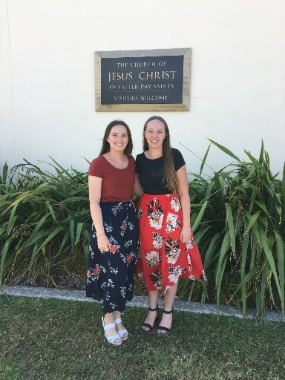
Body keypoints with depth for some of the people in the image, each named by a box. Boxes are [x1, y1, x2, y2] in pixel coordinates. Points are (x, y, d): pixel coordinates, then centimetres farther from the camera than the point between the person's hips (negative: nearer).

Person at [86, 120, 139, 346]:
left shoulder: (132, 162, 7)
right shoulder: (98, 164, -11)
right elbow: (94, 202, -13)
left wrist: (135, 216, 9)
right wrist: (100, 234, -17)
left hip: (129, 217, 6)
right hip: (107, 219, -6)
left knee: (127, 269, 11)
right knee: (114, 270, -2)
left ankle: (117, 316, 30)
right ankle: (109, 319, 21)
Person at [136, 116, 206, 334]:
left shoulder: (174, 156, -8)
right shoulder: (139, 160, 2)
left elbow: (184, 192, -7)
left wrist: (186, 224, -9)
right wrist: (140, 216, 8)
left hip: (171, 215, -3)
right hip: (147, 215, 3)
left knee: (171, 263, 8)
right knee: (150, 263, 11)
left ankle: (168, 312, 28)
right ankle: (153, 309, 31)